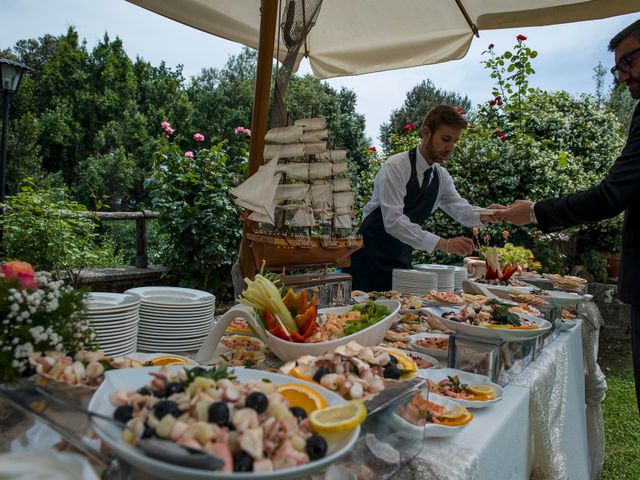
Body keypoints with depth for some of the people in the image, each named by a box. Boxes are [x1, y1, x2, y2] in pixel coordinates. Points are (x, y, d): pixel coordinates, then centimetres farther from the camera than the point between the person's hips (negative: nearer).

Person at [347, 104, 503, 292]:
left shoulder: (441, 176, 6)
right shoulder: (396, 166, -18)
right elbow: (393, 221, -28)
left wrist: (484, 215, -22)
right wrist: (443, 244, -33)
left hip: (402, 261, 6)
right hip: (370, 258, -6)